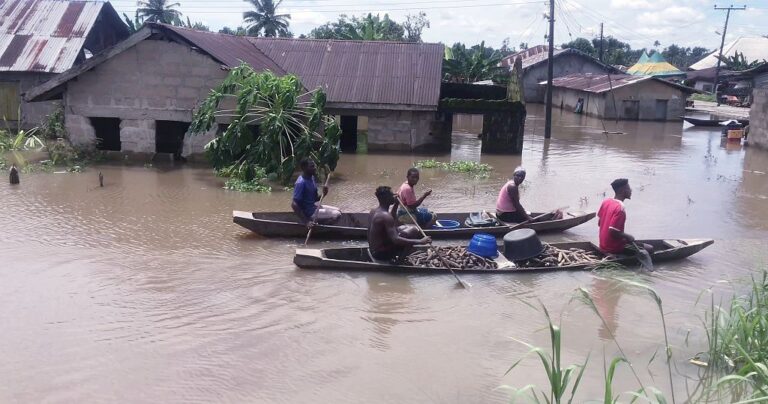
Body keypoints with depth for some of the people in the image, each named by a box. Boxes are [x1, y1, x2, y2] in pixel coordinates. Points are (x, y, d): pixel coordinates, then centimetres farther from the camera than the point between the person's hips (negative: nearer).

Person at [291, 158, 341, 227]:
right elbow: (294, 205, -27)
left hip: (314, 207, 10)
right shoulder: (301, 183, -23)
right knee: (336, 215, -14)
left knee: (338, 211, 15)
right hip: (308, 213, -10)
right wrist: (306, 221, -28)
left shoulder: (311, 178, 6)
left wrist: (323, 194, -7)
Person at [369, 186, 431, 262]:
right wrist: (420, 241, -34)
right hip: (381, 253, -9)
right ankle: (399, 260, -4)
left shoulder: (374, 211, 5)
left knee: (405, 227, 21)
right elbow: (395, 239, -33)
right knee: (414, 231, -12)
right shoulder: (385, 216, -25)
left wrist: (396, 204, 12)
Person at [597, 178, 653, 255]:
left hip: (604, 245, 8)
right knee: (649, 249, 1)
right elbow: (613, 232, -27)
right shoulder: (620, 208, -23)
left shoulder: (606, 202, 2)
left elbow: (599, 223, 11)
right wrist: (627, 236, -10)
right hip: (614, 248, -8)